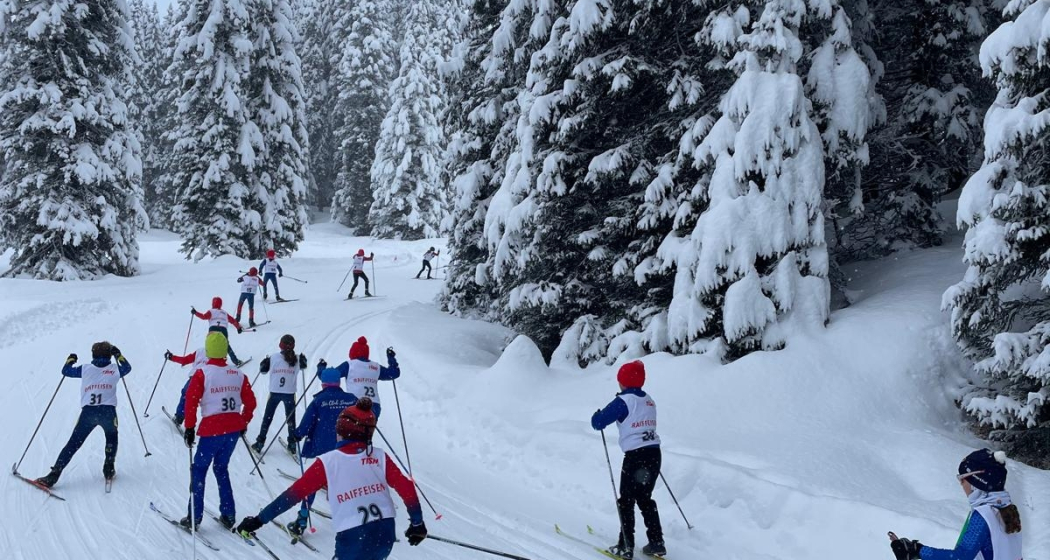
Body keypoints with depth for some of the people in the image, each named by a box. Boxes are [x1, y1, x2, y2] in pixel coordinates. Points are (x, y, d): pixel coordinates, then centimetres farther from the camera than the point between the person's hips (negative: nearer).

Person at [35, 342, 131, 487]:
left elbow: (66, 371, 25)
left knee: (73, 444, 6)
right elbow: (127, 367, 35)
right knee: (111, 438, 28)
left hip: (88, 411, 1)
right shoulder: (115, 369, 15)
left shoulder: (85, 369, 15)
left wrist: (70, 360, 44)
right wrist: (118, 355, 47)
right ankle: (109, 469, 17)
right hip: (108, 411, 0)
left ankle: (53, 476, 0)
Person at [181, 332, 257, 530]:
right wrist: (243, 423, 21)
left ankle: (195, 516, 9)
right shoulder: (238, 374, 5)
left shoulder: (202, 373, -8)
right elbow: (250, 402, 9)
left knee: (199, 469, 10)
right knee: (221, 468, 20)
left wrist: (189, 428, -4)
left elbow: (191, 401, -12)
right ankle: (228, 515, 18)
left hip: (211, 429, -5)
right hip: (233, 428, 5)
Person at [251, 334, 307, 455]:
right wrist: (303, 359, 32)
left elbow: (263, 370, 3)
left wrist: (265, 361, 19)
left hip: (275, 393, -1)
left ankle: (260, 442, 14)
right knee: (291, 418, 14)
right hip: (290, 394, 1)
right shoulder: (297, 359, -3)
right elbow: (303, 366, 17)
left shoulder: (273, 358, -7)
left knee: (267, 418, 12)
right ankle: (292, 444, 16)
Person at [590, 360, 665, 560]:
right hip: (654, 454, 7)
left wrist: (598, 415, 12)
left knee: (626, 501, 4)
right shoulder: (649, 401, 11)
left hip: (635, 455, -7)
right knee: (645, 499, 19)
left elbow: (597, 423, -10)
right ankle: (657, 543, 18)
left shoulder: (623, 401, -10)